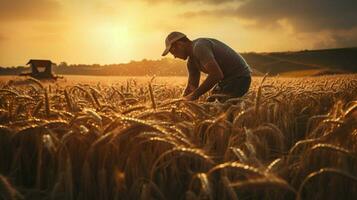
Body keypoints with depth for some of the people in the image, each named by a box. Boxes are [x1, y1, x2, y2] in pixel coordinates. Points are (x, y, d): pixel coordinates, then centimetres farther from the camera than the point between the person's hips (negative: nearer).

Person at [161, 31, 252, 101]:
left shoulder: (199, 46, -21)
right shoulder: (191, 61, 11)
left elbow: (216, 75, -30)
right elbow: (191, 87, 16)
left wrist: (194, 96, -27)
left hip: (239, 77, -10)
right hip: (227, 78, 10)